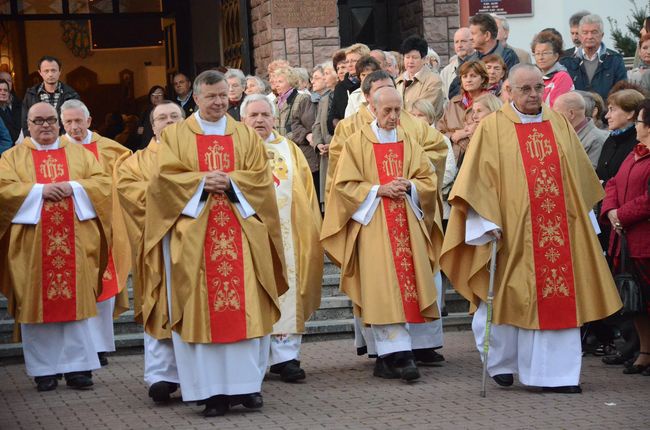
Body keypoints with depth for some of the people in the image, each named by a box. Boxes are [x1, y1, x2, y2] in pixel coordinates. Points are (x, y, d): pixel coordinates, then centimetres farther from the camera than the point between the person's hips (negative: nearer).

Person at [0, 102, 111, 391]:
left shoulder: (79, 153, 15)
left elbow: (103, 182, 5)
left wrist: (73, 187, -11)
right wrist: (40, 190, -15)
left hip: (74, 242, 1)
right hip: (32, 245, -1)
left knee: (75, 301, -1)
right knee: (37, 302, 0)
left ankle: (77, 366, 3)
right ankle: (44, 369, 6)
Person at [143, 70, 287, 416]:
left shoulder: (246, 135, 14)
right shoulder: (175, 135, 9)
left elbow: (261, 177, 4)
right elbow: (166, 178, -1)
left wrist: (229, 181, -11)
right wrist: (202, 181, -13)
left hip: (240, 231, 2)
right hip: (195, 233, -1)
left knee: (245, 306, -3)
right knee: (202, 308, -5)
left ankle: (247, 382, 3)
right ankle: (212, 389, -2)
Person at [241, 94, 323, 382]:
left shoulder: (290, 150, 15)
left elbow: (306, 191, 12)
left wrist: (309, 232, 4)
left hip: (285, 234, 2)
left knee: (285, 292, -2)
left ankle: (285, 356, 0)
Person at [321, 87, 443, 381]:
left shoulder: (408, 143, 14)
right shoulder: (357, 143, 3)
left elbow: (428, 180, 12)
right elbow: (345, 185, -2)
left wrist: (409, 186, -7)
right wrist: (378, 189, -13)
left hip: (406, 223, 4)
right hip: (373, 223, -4)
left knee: (409, 284, -2)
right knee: (383, 288, -13)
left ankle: (389, 356, 4)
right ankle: (397, 354, -17)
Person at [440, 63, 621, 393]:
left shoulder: (559, 125, 11)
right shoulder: (492, 128, -1)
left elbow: (581, 178, 18)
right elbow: (478, 178, -5)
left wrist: (583, 218, 17)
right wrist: (488, 223, -14)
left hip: (558, 229, 3)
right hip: (512, 231, -3)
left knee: (558, 299, 0)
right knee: (509, 299, 4)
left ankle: (555, 372, 4)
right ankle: (502, 363, 24)